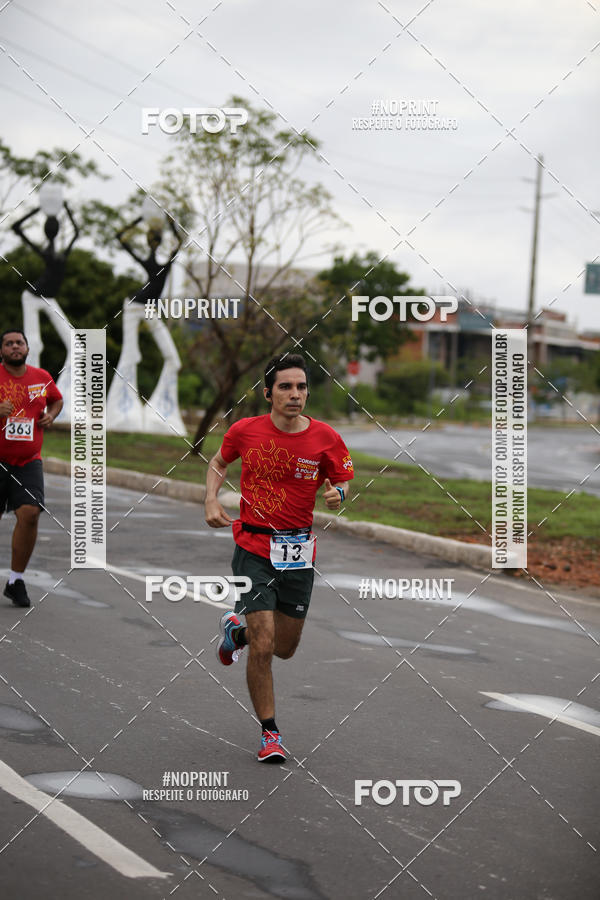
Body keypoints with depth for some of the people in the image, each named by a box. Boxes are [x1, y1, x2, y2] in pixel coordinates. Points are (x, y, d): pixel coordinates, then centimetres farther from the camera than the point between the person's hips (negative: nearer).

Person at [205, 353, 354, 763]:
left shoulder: (326, 438, -8)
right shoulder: (245, 431, -7)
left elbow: (343, 481, 4)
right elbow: (219, 461, 13)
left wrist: (338, 494, -19)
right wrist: (212, 499, -3)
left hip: (298, 551, 2)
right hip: (254, 547, -2)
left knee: (286, 648, 13)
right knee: (263, 645, -13)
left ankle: (236, 630, 47)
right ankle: (270, 732, 4)